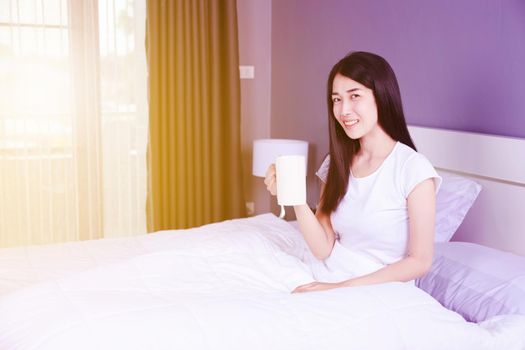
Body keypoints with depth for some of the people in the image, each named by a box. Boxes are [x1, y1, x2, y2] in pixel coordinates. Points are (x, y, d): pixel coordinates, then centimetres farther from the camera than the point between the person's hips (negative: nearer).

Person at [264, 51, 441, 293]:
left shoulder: (413, 168, -12)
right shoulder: (337, 163, 5)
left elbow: (420, 262, -11)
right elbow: (323, 249, -1)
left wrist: (343, 287, -16)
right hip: (326, 285, 5)